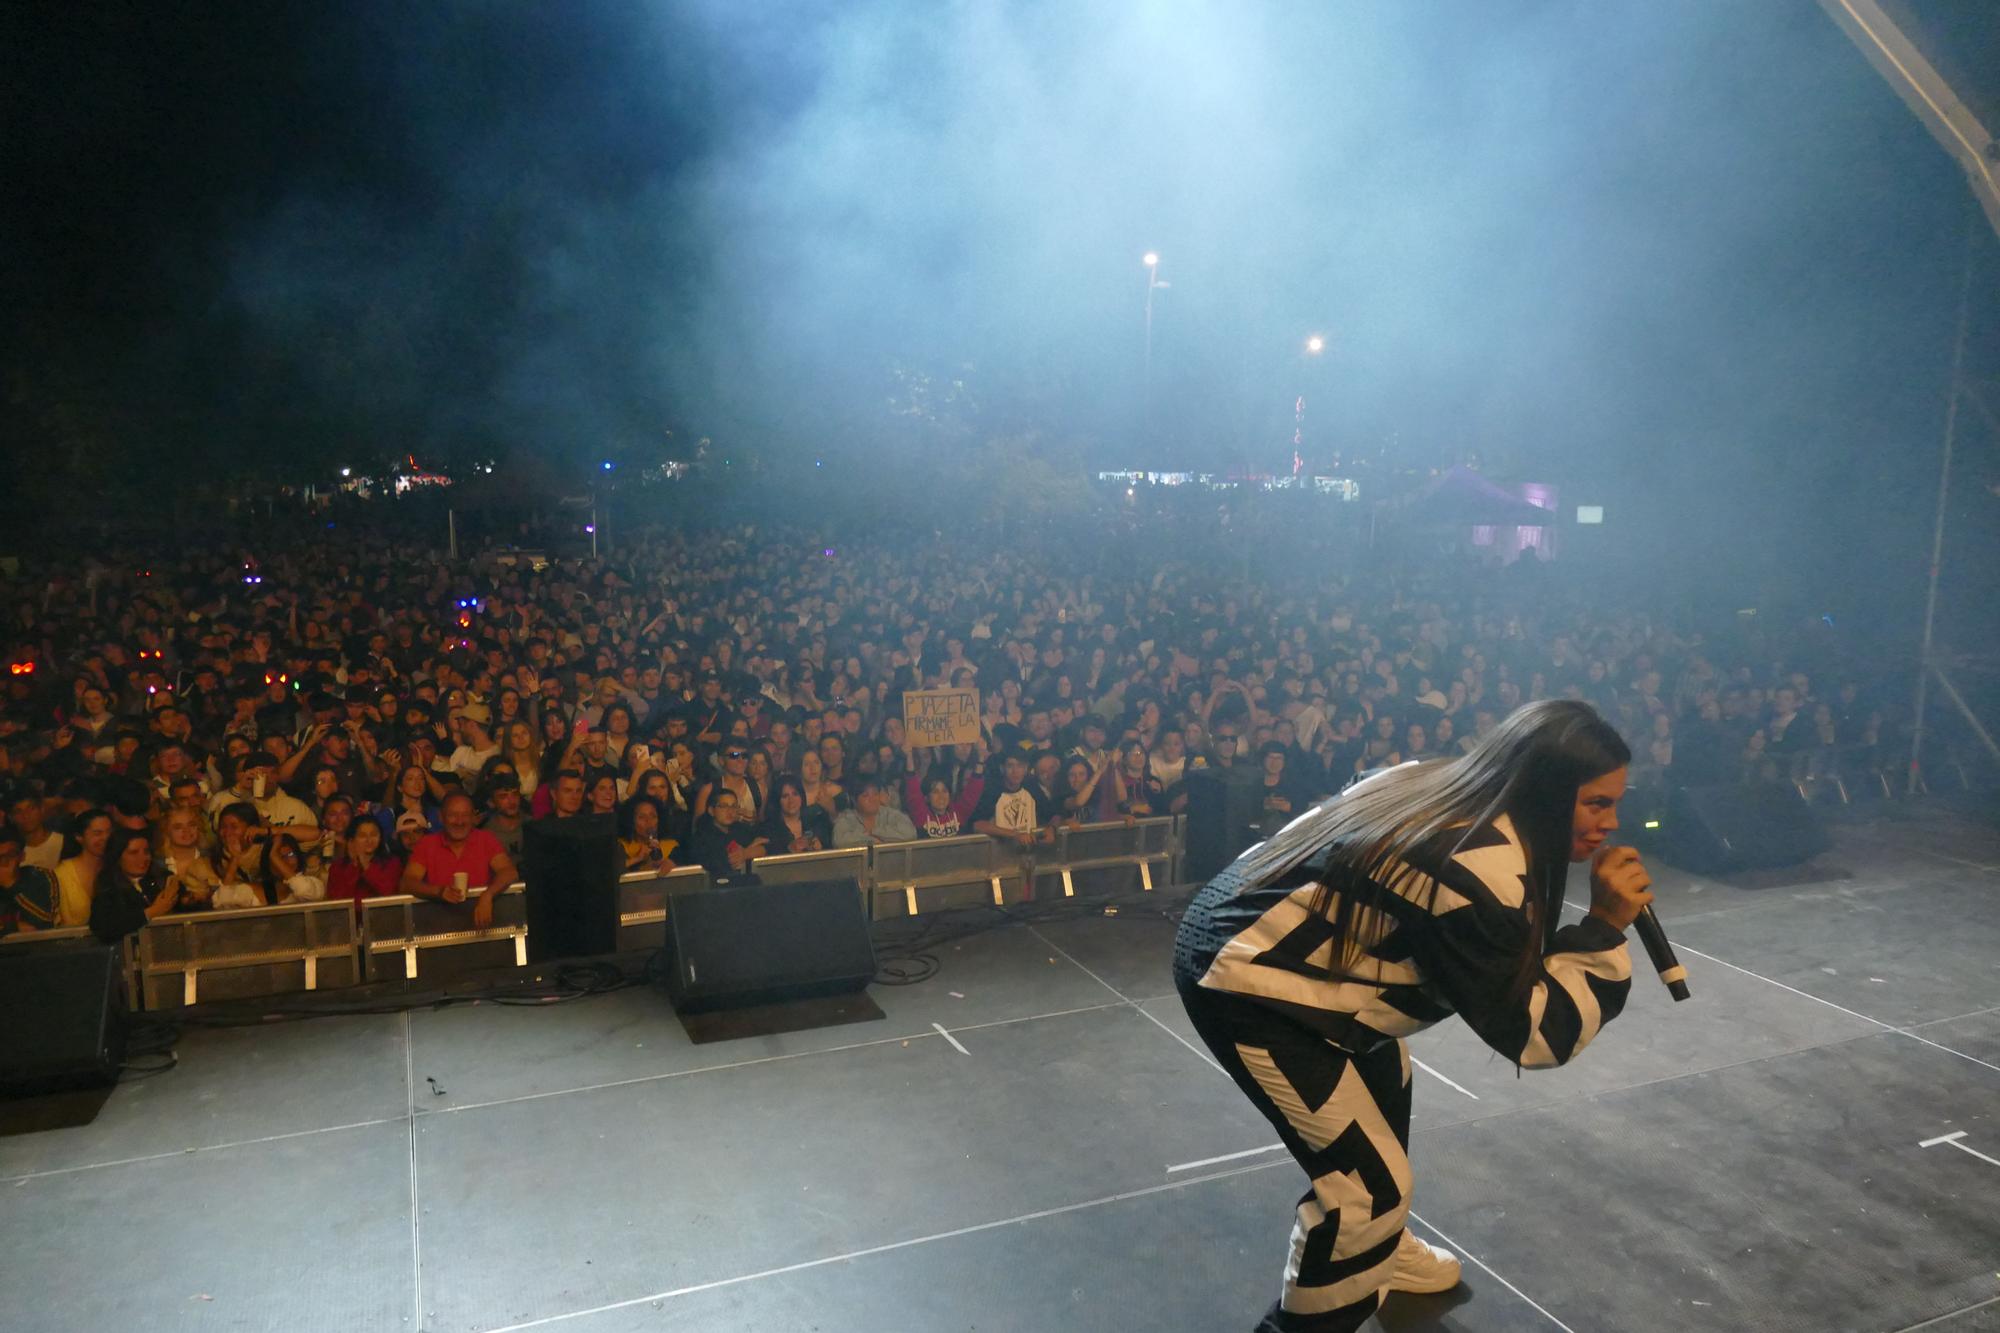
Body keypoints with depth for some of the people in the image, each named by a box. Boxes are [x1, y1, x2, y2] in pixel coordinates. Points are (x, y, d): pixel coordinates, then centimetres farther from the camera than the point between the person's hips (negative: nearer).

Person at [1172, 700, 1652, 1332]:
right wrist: (1604, 926, -16)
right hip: (1243, 981, -10)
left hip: (1254, 931, 11)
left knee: (1383, 1081, 29)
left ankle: (1375, 1249, 51)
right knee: (1371, 1182, -5)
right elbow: (1534, 1031, -17)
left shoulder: (1451, 790, 0)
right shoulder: (1482, 870, -26)